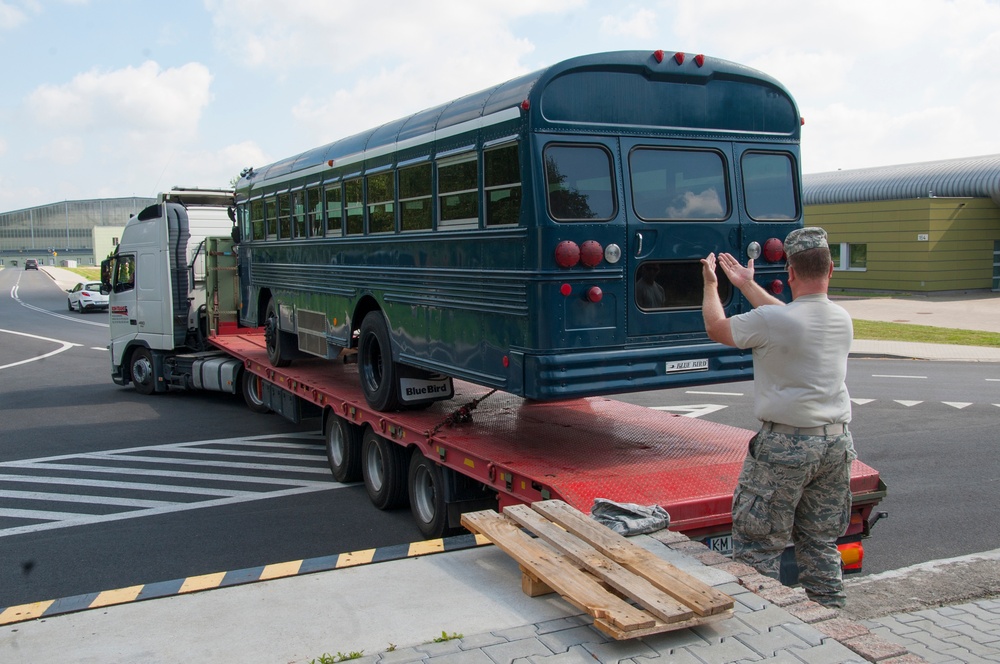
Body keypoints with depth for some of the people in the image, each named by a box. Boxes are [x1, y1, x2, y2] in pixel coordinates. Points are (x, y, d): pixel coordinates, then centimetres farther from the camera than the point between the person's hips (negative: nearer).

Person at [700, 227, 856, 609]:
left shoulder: (770, 322, -17)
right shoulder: (842, 319, 4)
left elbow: (716, 328, 0)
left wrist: (710, 284, 17)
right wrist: (748, 285, 30)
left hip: (786, 444, -7)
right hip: (837, 442, 7)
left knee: (758, 546, 3)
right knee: (821, 541, 18)